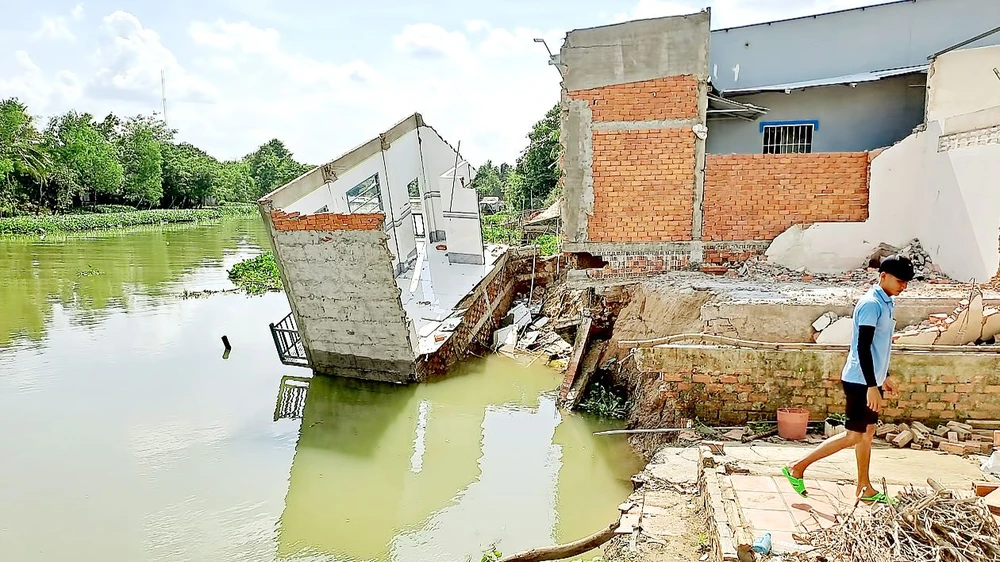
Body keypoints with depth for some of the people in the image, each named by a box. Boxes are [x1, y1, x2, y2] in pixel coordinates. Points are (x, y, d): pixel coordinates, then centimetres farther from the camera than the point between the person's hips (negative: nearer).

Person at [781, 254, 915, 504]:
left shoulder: (887, 303, 11)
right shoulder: (871, 304, -19)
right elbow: (863, 347, -24)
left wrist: (884, 377, 25)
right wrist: (872, 386, -26)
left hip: (872, 380, 10)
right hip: (861, 381, -10)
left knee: (868, 432, 13)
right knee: (854, 435, -5)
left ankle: (865, 488, 21)